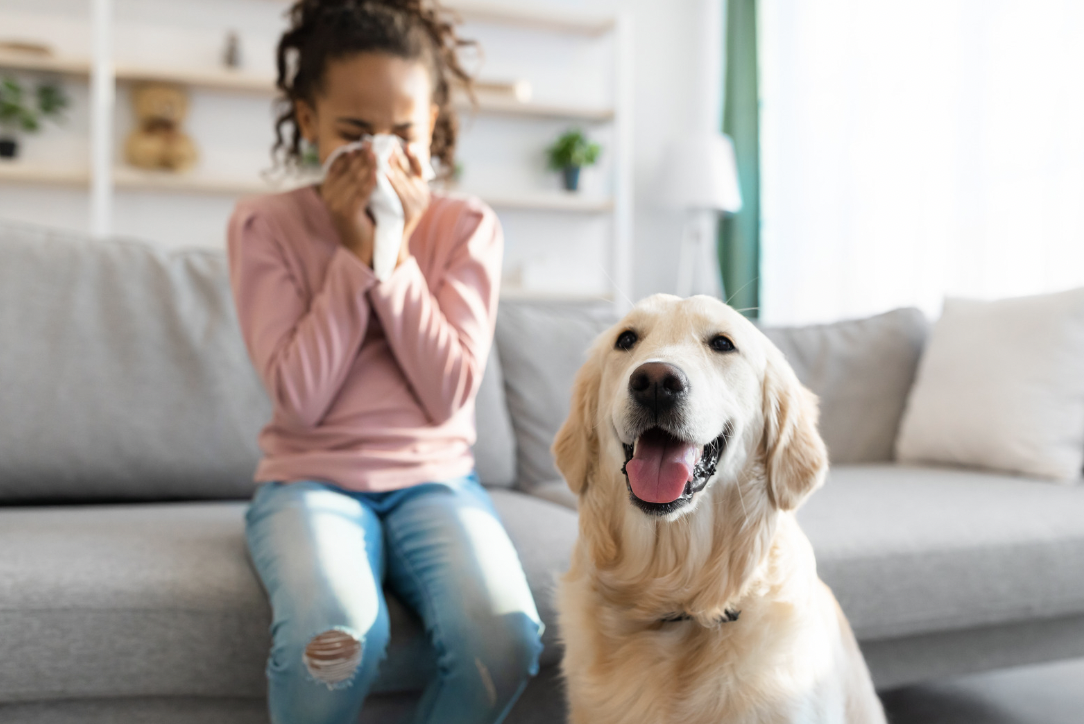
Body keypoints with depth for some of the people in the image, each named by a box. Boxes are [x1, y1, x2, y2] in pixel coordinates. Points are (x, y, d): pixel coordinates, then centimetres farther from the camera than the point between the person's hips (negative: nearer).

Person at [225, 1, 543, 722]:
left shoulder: (468, 227, 2)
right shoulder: (266, 224, 0)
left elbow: (450, 393, -7)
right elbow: (298, 399, -10)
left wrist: (396, 254, -13)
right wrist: (355, 251, -13)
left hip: (435, 478, 2)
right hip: (311, 478, -1)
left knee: (505, 635, -26)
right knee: (335, 635, -32)